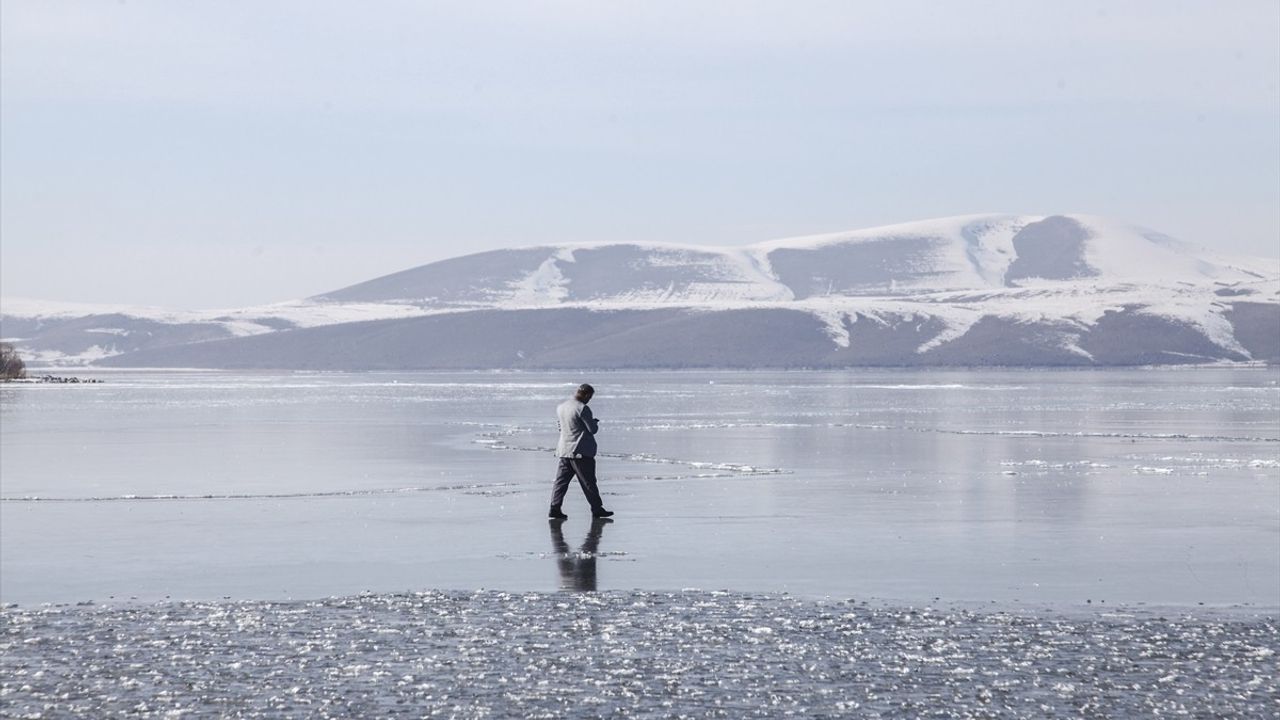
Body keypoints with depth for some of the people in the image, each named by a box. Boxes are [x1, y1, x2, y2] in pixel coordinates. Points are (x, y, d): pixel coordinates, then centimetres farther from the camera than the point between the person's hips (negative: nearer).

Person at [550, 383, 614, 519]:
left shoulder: (560, 407, 10)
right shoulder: (582, 408, -16)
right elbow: (593, 429, -13)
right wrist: (595, 422, 10)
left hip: (564, 450, 7)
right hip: (581, 452, -7)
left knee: (561, 481, 7)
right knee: (588, 482, 2)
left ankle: (554, 508, 0)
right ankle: (597, 509, 9)